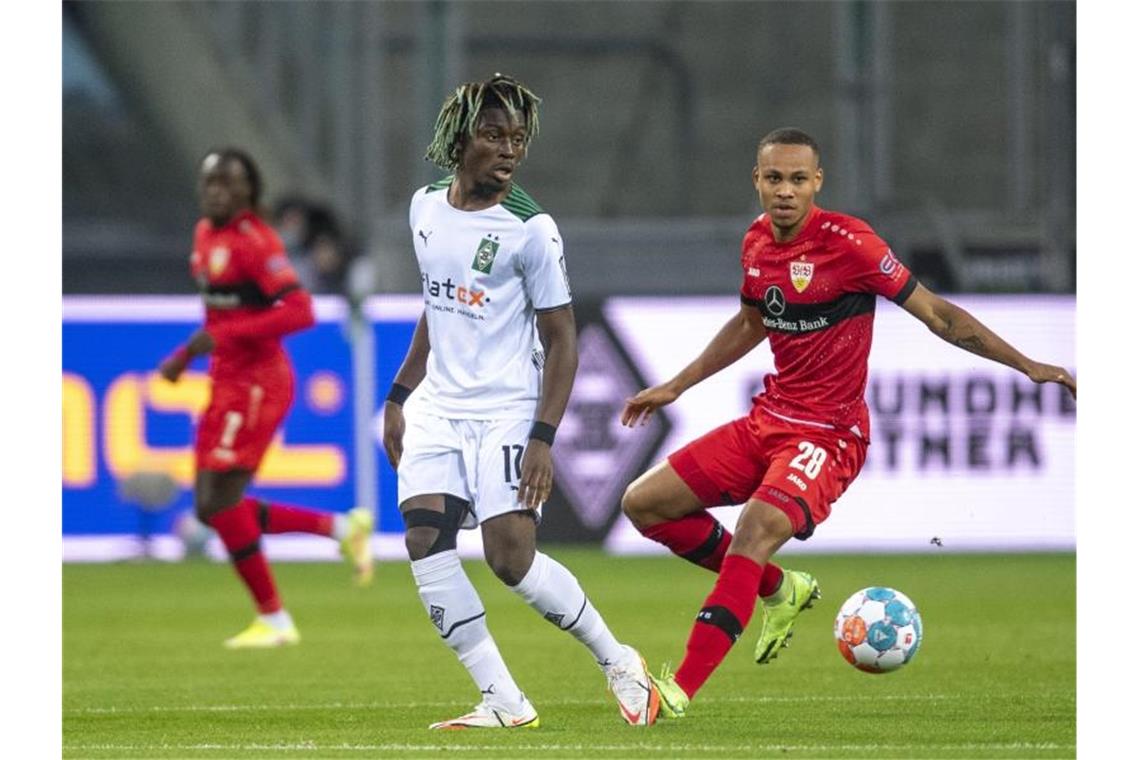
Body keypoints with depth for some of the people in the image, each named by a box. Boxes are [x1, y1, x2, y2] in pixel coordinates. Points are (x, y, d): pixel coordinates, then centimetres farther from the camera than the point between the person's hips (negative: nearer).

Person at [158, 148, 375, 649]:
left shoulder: (254, 241, -16)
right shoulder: (206, 233, 12)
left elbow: (299, 312, -25)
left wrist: (223, 335, -28)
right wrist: (187, 354, 19)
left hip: (254, 382, -10)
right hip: (227, 381, 10)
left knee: (219, 502, -10)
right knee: (213, 508, 8)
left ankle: (273, 620, 0)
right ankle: (341, 528, 17)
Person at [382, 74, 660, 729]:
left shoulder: (531, 228, -11)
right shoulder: (427, 206, 7)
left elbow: (562, 339, -9)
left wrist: (543, 438, -17)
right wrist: (399, 396, 20)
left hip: (507, 413, -6)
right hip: (439, 405, 6)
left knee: (511, 558, -14)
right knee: (425, 538, -12)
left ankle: (619, 663, 10)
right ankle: (504, 703, -7)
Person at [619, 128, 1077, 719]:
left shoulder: (846, 242, -16)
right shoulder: (757, 242, 5)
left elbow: (936, 314, -11)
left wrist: (1028, 366, -16)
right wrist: (675, 387, 29)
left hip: (827, 436, -8)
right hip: (766, 421, 8)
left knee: (758, 525, -32)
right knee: (643, 504, 3)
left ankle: (680, 691, -33)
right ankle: (779, 590, 18)